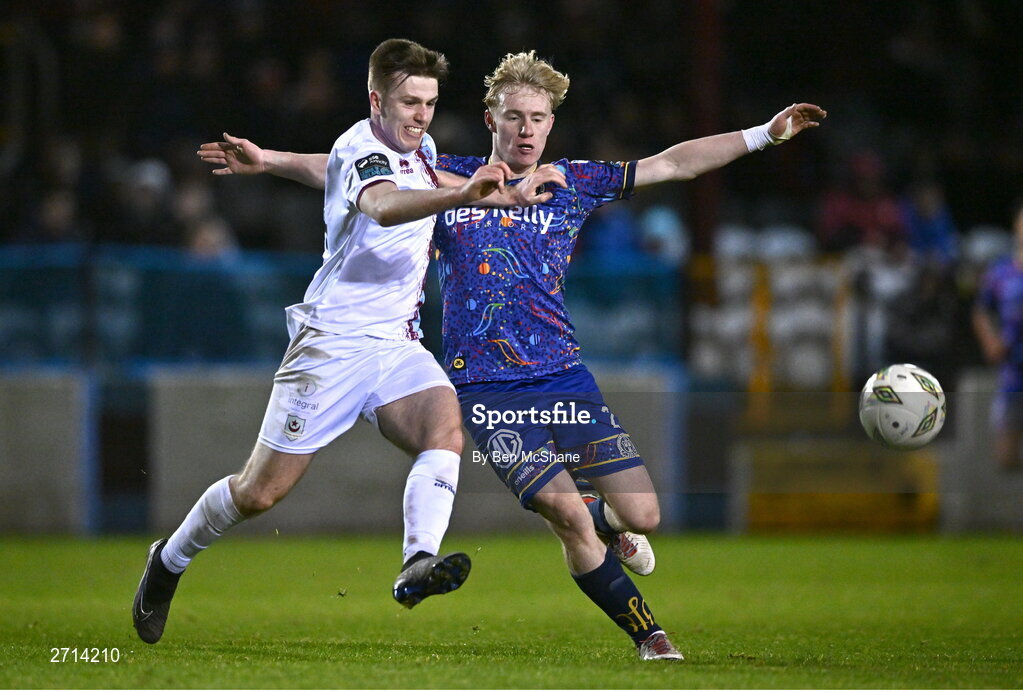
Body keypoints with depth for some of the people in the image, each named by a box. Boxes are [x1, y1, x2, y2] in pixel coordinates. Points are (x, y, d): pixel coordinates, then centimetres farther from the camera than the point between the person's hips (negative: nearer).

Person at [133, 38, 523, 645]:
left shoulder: (420, 148, 9)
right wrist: (460, 194, -56)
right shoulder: (360, 150, -16)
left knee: (446, 429, -25)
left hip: (398, 345, 6)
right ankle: (170, 561, 26)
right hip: (333, 341, -6)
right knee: (261, 492, 1)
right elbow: (382, 206, -41)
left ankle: (418, 565, -41)